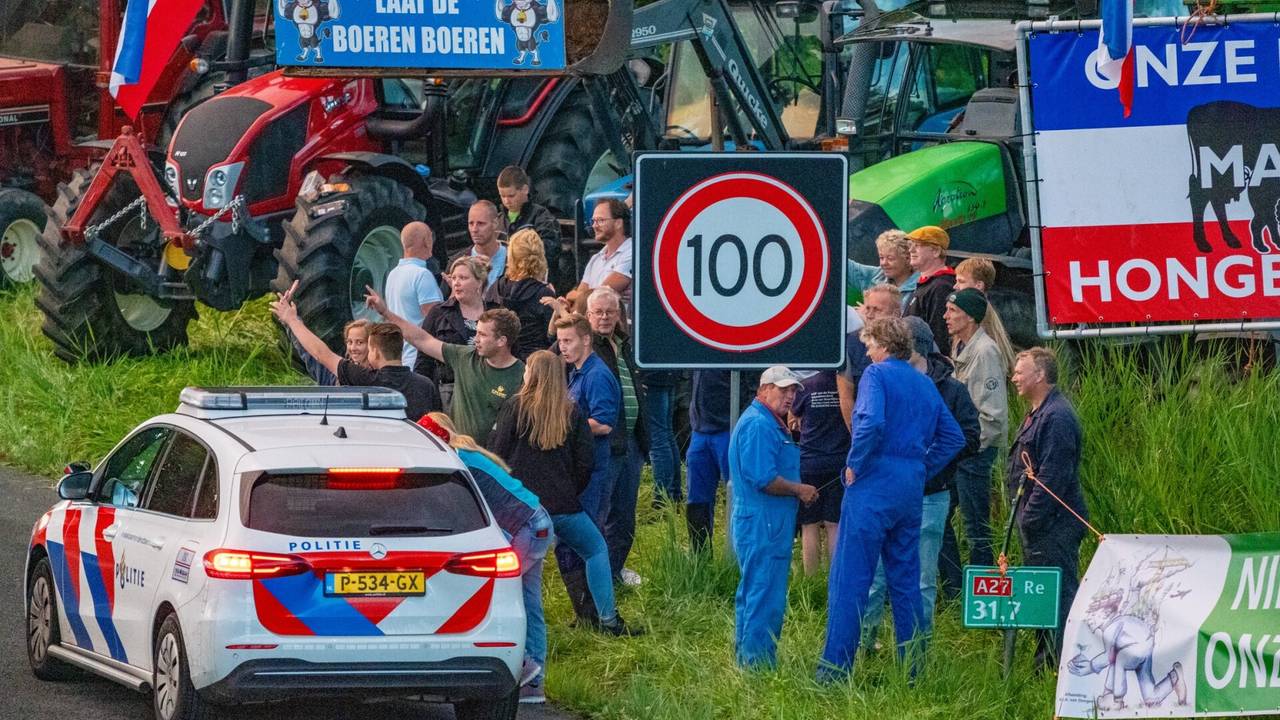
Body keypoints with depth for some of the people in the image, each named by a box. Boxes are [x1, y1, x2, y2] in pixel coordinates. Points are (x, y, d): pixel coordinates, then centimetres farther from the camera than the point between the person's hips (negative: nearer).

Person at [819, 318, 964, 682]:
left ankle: (835, 668, -9)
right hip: (912, 489, 7)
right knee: (905, 580, 13)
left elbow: (871, 423, -23)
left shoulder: (877, 374, -6)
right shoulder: (925, 384, 15)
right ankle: (911, 669, 14)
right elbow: (952, 437, 18)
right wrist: (923, 468, 16)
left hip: (875, 485, -7)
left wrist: (854, 465, -12)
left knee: (850, 577, -6)